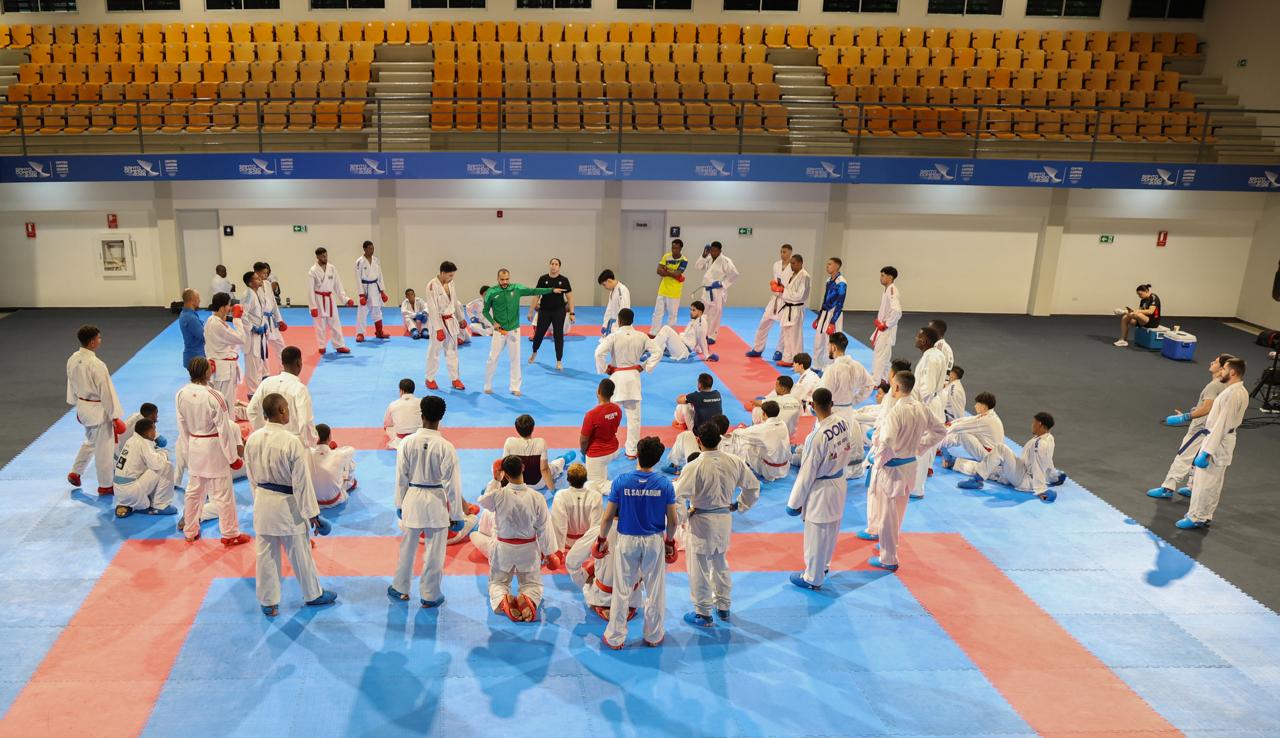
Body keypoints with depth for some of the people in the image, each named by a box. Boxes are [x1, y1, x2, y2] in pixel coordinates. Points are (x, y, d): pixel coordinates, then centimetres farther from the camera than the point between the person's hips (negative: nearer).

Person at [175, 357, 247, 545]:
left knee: (193, 490, 20)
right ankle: (230, 534, 18)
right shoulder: (214, 397, -23)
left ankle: (190, 532, 33)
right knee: (222, 493, 6)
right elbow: (224, 430, -17)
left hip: (194, 447, 6)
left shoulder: (181, 394, -6)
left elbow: (182, 426, 4)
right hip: (214, 448, -6)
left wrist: (187, 452, 16)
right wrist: (233, 457, -7)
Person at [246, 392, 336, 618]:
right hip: (287, 505, -5)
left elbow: (252, 475, 7)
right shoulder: (291, 442, -22)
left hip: (262, 502, 5)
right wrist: (311, 513, -9)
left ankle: (268, 602, 25)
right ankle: (313, 595, 31)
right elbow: (302, 481, -16)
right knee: (299, 553, 12)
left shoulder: (253, 439, -4)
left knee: (265, 554, 14)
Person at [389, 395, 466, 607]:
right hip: (437, 502, -3)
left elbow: (401, 477, -1)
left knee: (407, 546, 19)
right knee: (434, 551, 10)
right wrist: (456, 515, -2)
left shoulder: (407, 443, -9)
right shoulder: (445, 447, -16)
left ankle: (400, 588, 36)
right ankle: (429, 595, 21)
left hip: (413, 498, 3)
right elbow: (452, 483, -11)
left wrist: (400, 505, 14)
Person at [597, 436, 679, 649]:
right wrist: (670, 541, 12)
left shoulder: (621, 481, -15)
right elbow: (673, 520, -6)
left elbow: (608, 516, -9)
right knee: (655, 592, 16)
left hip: (627, 541, 0)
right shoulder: (664, 483, -13)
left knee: (621, 591, 12)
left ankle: (615, 638, 22)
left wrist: (601, 539, 7)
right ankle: (653, 636, 30)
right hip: (655, 541, 1)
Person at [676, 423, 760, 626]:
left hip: (701, 521, -5)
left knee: (700, 568, 10)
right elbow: (753, 486, 5)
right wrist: (739, 506, 14)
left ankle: (703, 614, 21)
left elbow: (678, 497, -22)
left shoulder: (694, 467, -23)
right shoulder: (734, 462, -7)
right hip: (725, 520, 6)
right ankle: (723, 607, 37)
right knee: (720, 564, 24)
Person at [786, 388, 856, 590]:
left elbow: (807, 472, -20)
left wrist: (795, 502, -10)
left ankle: (813, 578, 26)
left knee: (816, 534, 10)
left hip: (821, 488, -7)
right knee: (831, 529, 24)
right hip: (840, 482, 8)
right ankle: (823, 566, 45)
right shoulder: (843, 423, -9)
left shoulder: (818, 436, -29)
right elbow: (849, 452, 6)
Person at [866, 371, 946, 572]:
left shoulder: (895, 412, -26)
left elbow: (886, 443, -33)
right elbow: (940, 431, 11)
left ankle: (888, 559, 16)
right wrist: (919, 449, 13)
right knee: (898, 511, 24)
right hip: (910, 466, 8)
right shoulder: (922, 409, -3)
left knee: (887, 514, 6)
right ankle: (890, 546, 43)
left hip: (890, 468, -8)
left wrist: (879, 461, -15)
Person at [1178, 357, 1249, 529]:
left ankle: (1196, 518, 6)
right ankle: (1205, 516, 26)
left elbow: (1222, 424, -24)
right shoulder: (1241, 392, 9)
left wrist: (1207, 451, -22)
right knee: (1214, 482, 17)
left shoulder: (1233, 394, -23)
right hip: (1224, 439, 10)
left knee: (1203, 480, -2)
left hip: (1219, 441, -10)